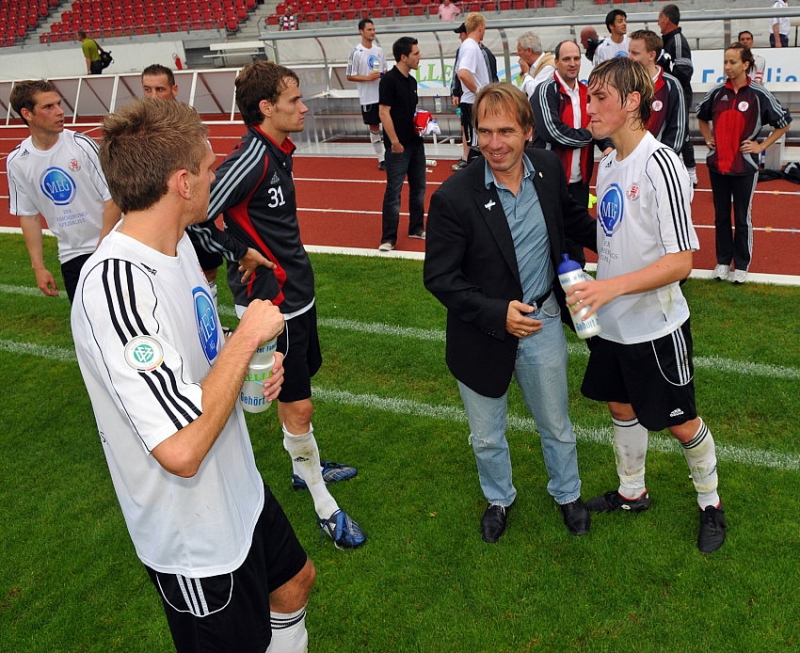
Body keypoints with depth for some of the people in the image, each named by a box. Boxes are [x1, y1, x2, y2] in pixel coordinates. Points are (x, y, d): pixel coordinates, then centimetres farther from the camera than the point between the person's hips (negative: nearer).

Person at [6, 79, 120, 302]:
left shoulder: (81, 145, -12)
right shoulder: (17, 161, -3)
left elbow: (113, 198, -10)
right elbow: (28, 215, 6)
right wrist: (38, 266, 3)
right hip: (71, 256, 3)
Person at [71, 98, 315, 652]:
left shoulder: (176, 243, -2)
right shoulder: (116, 285, -33)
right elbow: (182, 448, -38)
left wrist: (254, 365, -6)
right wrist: (247, 337, -27)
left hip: (240, 489, 8)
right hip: (197, 534, -8)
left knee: (294, 581, 27)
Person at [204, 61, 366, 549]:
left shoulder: (278, 152, 5)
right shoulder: (251, 159, -23)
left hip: (298, 294, 9)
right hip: (271, 304, -9)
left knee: (298, 395, 23)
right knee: (298, 407, 3)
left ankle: (306, 469, 44)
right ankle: (326, 509, 18)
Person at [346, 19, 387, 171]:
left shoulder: (379, 50, 7)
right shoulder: (356, 53, -8)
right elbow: (350, 76, -9)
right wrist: (368, 77, -18)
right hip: (368, 98, -4)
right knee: (374, 128, 5)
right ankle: (381, 159, 14)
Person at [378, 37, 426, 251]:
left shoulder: (411, 81, 12)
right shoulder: (389, 80, -13)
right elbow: (384, 113, -17)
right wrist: (395, 142, -18)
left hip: (415, 143, 9)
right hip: (398, 146, -8)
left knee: (418, 187, 15)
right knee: (393, 191, -4)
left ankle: (416, 228, 28)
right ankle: (388, 238, 1)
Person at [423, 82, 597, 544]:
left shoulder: (548, 167, -9)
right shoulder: (454, 197, -22)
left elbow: (572, 217, 12)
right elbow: (440, 277, -17)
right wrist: (498, 314, -26)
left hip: (543, 322, 3)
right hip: (483, 333, -3)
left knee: (557, 427, 22)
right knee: (487, 436, 19)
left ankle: (567, 493, 51)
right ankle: (499, 498, 49)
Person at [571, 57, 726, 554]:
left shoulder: (660, 164, -22)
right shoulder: (608, 164, 3)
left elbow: (681, 262, -24)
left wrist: (613, 286, -32)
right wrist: (590, 292, 9)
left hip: (656, 325, -7)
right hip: (612, 323, 7)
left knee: (680, 422, 8)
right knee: (622, 407, 20)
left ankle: (711, 503, 33)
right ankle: (632, 493, 41)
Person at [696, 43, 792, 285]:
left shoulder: (759, 94, -8)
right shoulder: (717, 92, 2)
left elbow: (784, 122, 2)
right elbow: (701, 116, 22)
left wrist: (761, 146, -4)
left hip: (745, 167, -3)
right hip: (718, 164, 3)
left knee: (742, 217, 5)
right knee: (721, 216, 11)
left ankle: (741, 265, 16)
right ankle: (723, 261, 23)